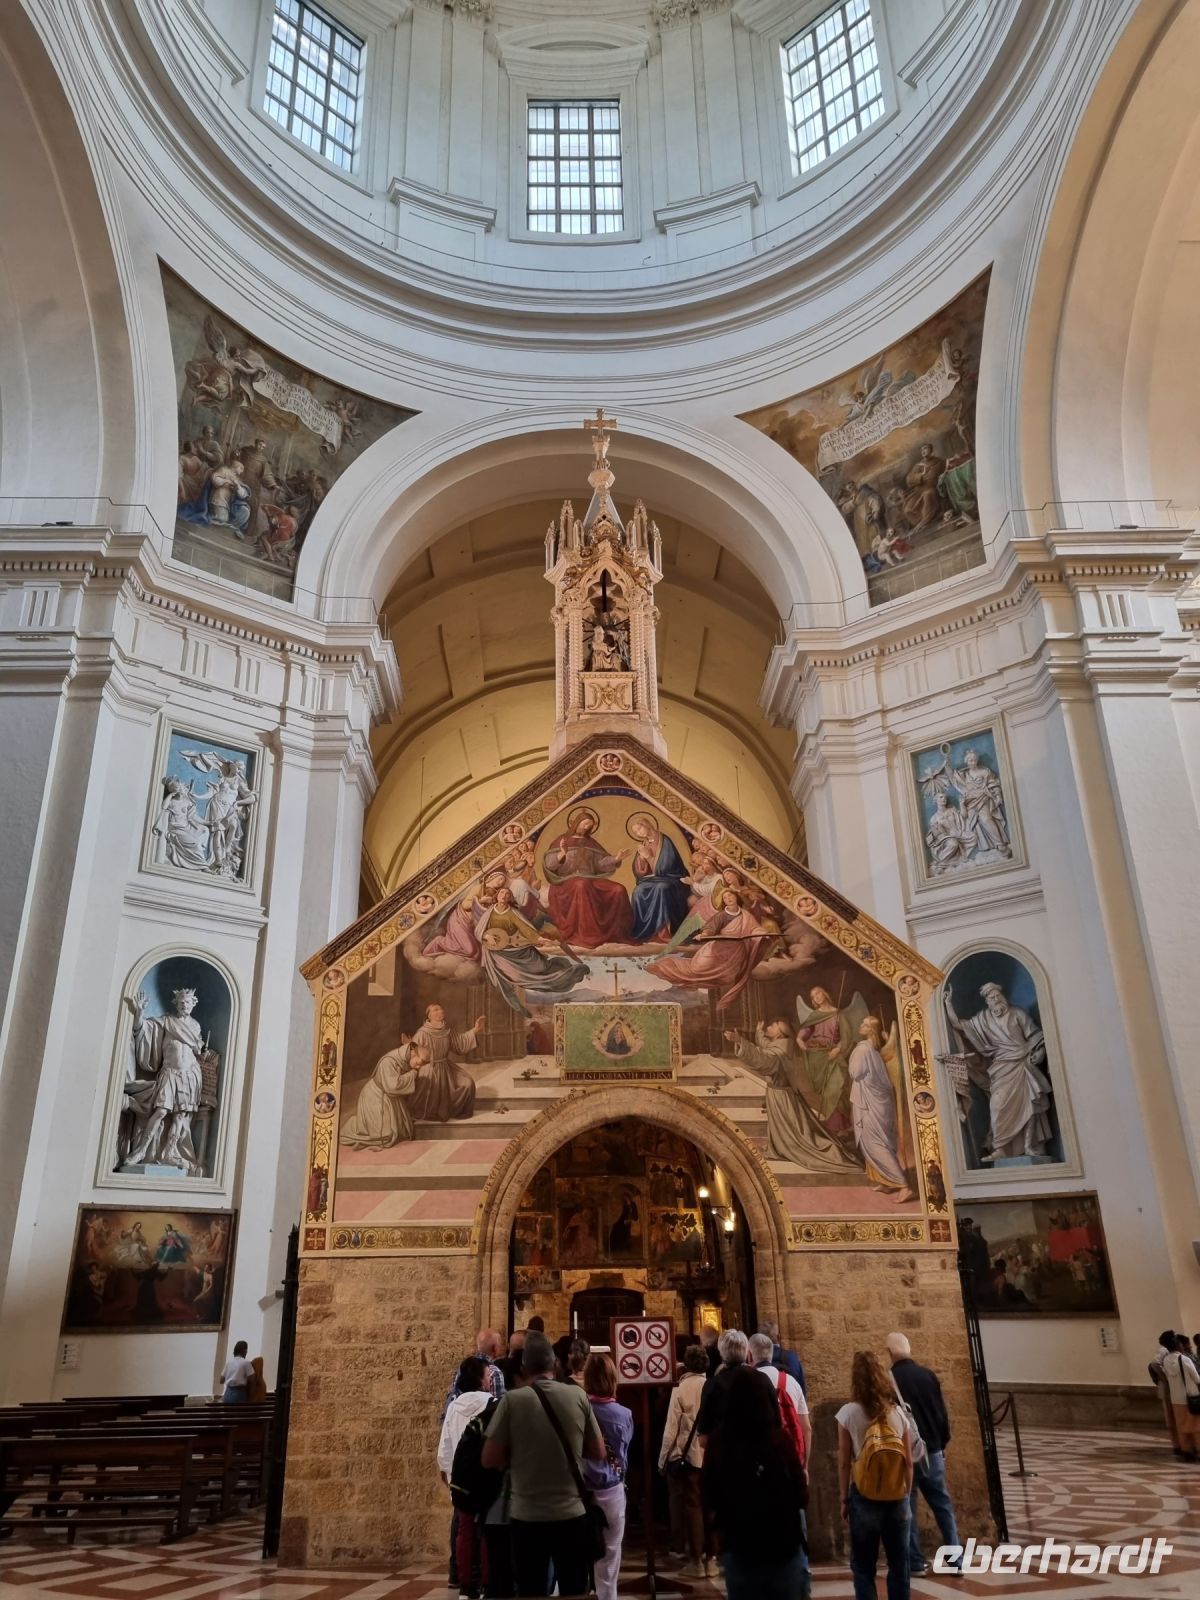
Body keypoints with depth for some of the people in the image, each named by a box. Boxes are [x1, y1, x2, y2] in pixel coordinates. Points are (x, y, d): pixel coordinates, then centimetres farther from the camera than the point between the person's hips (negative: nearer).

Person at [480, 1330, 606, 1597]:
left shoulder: (512, 1400, -9)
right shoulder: (578, 1395, -4)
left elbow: (490, 1459, -6)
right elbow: (598, 1453, 3)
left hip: (527, 1516, -1)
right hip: (572, 1514, 1)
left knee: (532, 1592, 13)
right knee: (575, 1592, 15)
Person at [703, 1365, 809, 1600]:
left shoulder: (717, 1443, -13)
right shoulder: (780, 1439, -15)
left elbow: (710, 1499, -2)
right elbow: (800, 1495, -6)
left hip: (738, 1546, 1)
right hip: (783, 1543, 0)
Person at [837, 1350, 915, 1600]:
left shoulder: (849, 1412, -8)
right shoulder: (898, 1413, 0)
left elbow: (844, 1463, -6)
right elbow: (909, 1463, 4)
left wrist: (845, 1499, 3)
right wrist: (906, 1496, 15)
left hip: (864, 1498, -3)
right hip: (897, 1498, 3)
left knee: (863, 1567, 8)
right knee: (899, 1564, 14)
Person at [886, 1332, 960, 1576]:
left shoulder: (889, 1381, -11)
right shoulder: (928, 1375, -1)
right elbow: (942, 1413, 6)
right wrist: (943, 1443, 18)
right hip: (932, 1451, 4)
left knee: (906, 1510, 7)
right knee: (943, 1506, 12)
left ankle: (915, 1563, 8)